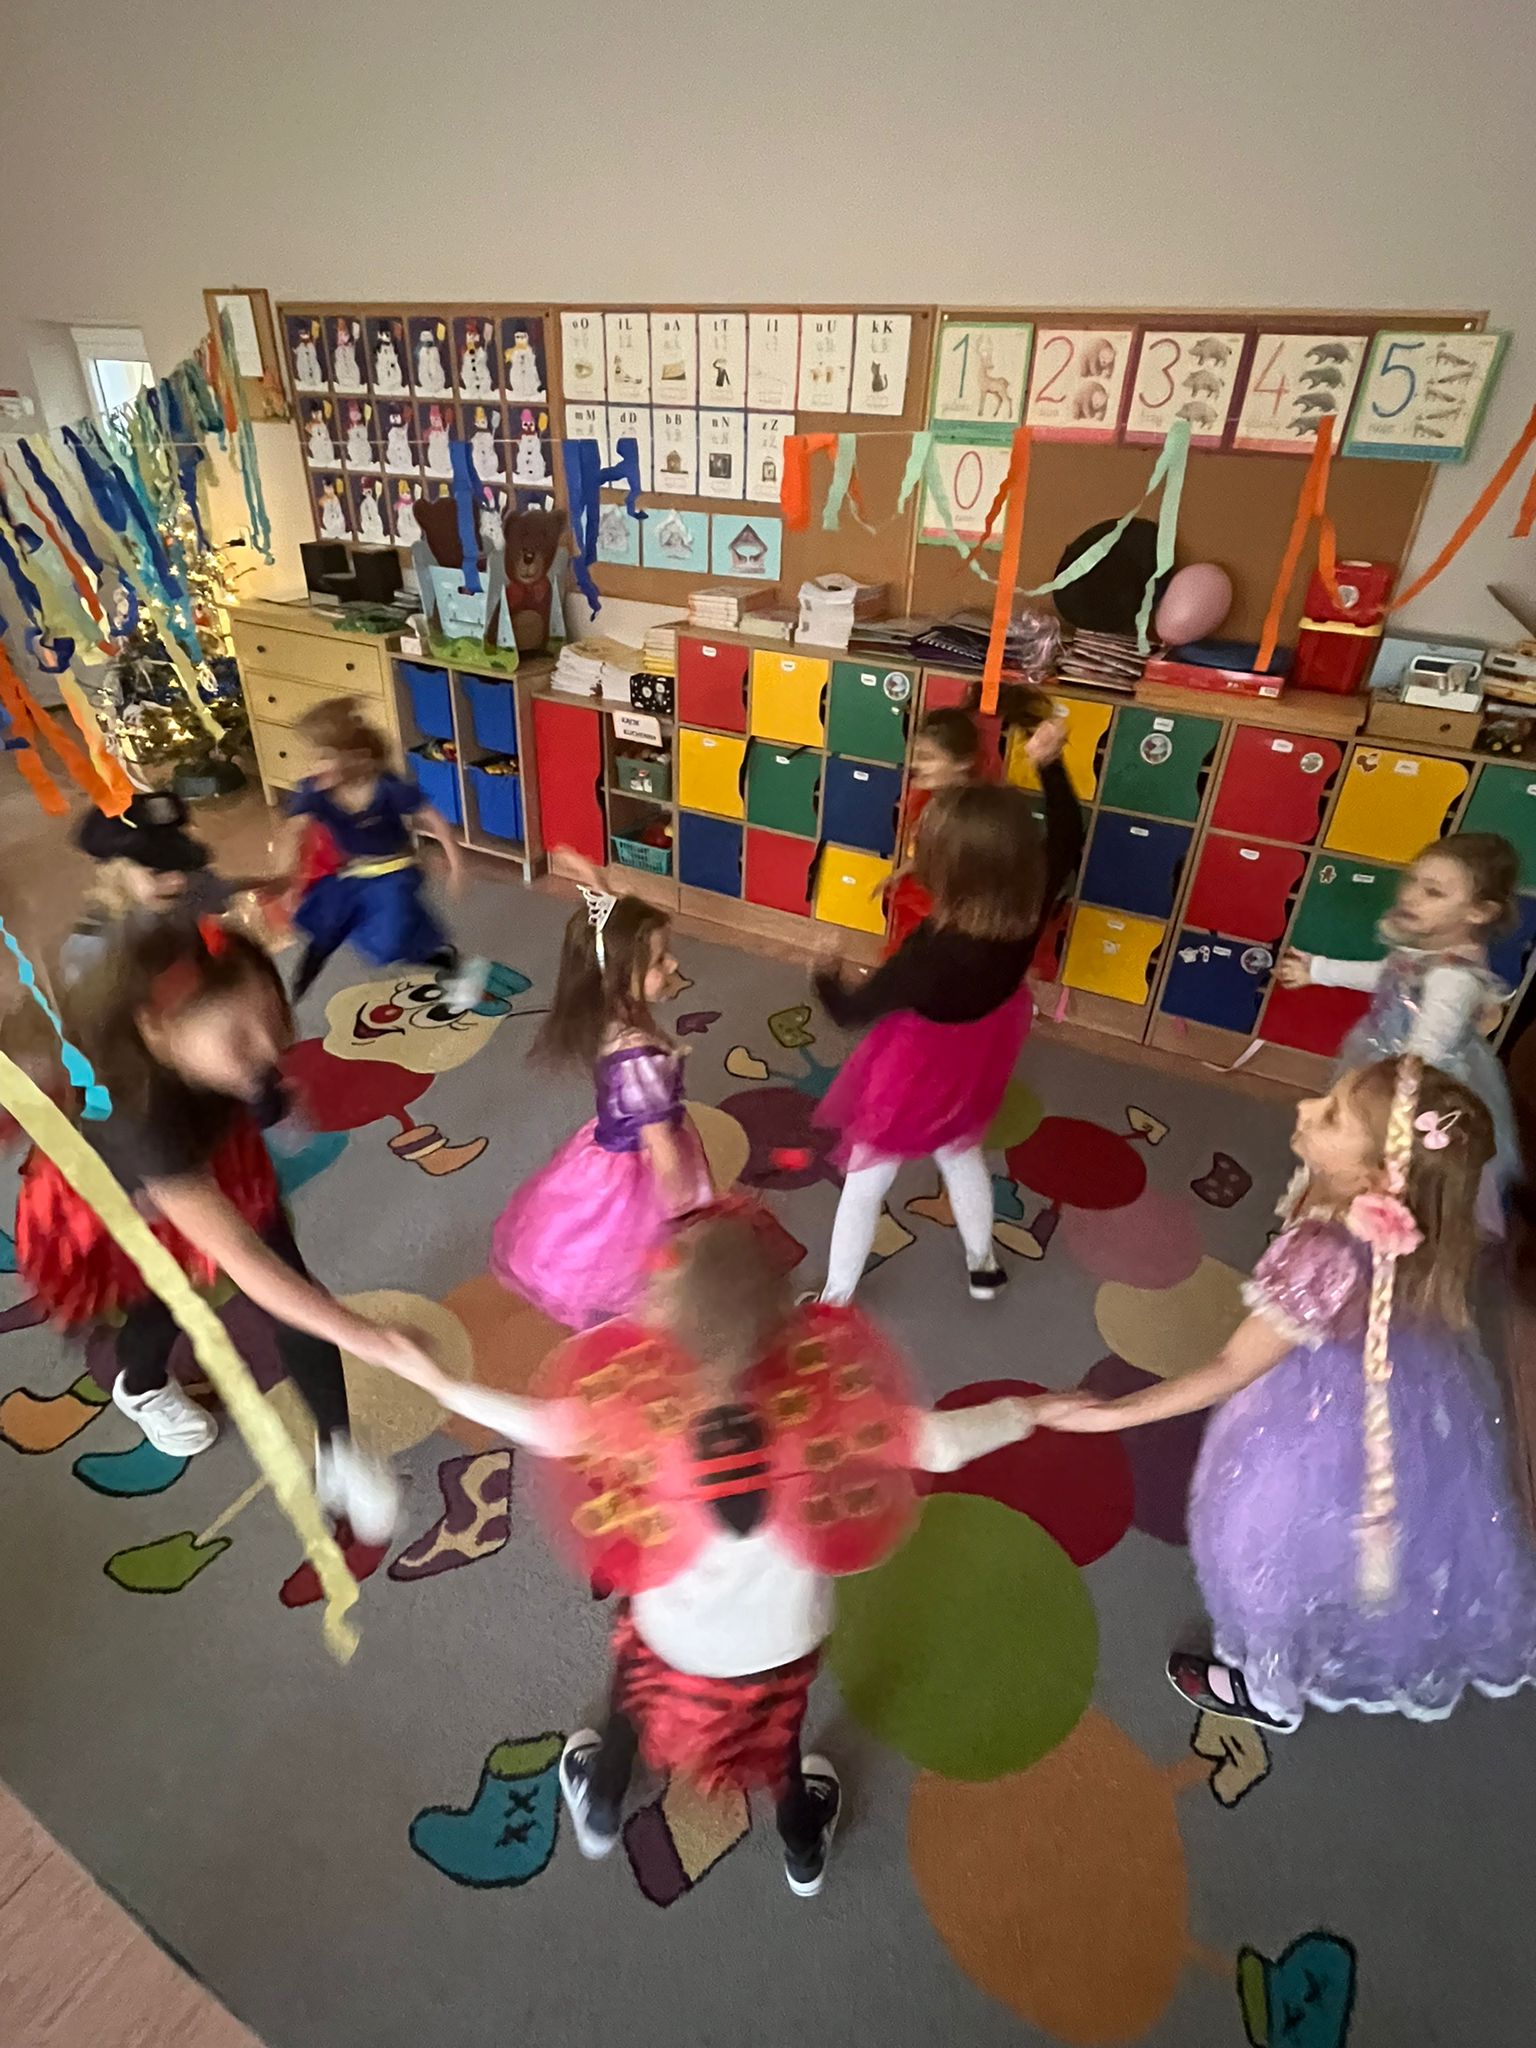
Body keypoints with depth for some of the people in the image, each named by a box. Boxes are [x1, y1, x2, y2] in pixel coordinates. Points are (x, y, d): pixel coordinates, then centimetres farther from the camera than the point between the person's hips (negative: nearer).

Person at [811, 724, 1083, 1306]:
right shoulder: (1029, 909, -23)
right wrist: (1051, 765, -1)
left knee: (863, 1186, 17)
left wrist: (825, 978, -3)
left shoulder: (931, 953, -39)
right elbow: (1067, 842, -1)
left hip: (912, 1081, -6)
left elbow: (851, 1009, -23)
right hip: (973, 1075, 6)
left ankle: (836, 1300, 39)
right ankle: (982, 1265, 56)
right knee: (963, 1155, 35)